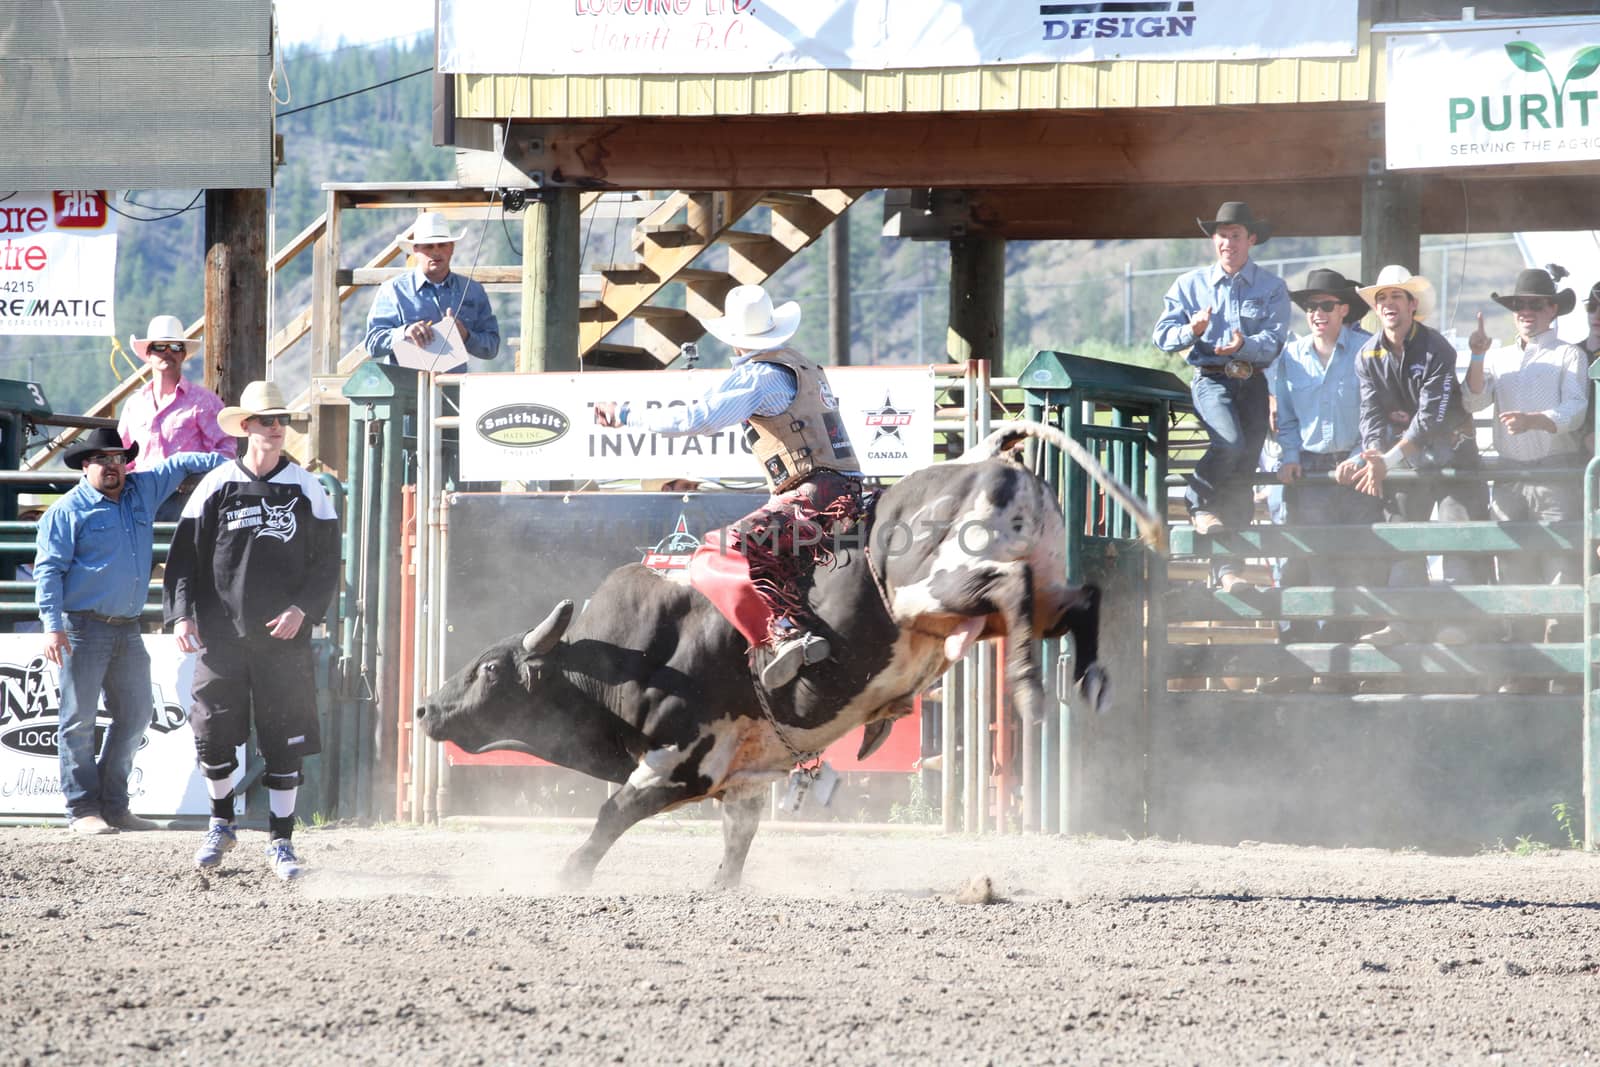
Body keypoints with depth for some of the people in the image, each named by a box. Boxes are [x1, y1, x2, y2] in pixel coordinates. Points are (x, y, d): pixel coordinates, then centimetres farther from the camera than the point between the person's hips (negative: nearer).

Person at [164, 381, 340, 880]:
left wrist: (303, 609, -8)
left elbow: (327, 562, 6)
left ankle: (281, 840, 8)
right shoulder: (216, 487, 3)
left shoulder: (306, 489, 4)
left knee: (284, 740, -1)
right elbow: (185, 555, 5)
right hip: (221, 632, 0)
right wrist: (182, 614, -6)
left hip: (285, 635, 0)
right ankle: (222, 824, 22)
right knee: (212, 732, -1)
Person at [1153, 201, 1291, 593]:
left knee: (1242, 473, -2)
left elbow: (1274, 340, -5)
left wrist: (1244, 345, -25)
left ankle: (1229, 569, 0)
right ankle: (1200, 504, -11)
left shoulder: (1271, 288, 8)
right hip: (1210, 379, -1)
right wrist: (1191, 331, -15)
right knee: (1231, 440, -32)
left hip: (1253, 382, 1)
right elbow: (1163, 335, 6)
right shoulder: (1190, 285, 12)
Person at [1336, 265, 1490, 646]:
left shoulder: (1436, 350, -15)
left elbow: (1431, 418, -21)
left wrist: (1387, 461, -26)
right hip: (1402, 457, 5)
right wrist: (1373, 458, -23)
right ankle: (1404, 622, -1)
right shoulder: (1368, 355, 1)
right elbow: (1372, 414, -4)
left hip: (1449, 449, -5)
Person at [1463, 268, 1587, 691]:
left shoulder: (1569, 356, 6)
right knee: (1514, 575, 3)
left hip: (1556, 474, -5)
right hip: (1509, 477, 5)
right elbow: (1474, 401, 7)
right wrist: (1477, 357, -8)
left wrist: (1533, 421, -24)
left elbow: (1574, 412, -6)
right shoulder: (1499, 358, 20)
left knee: (1561, 575, -12)